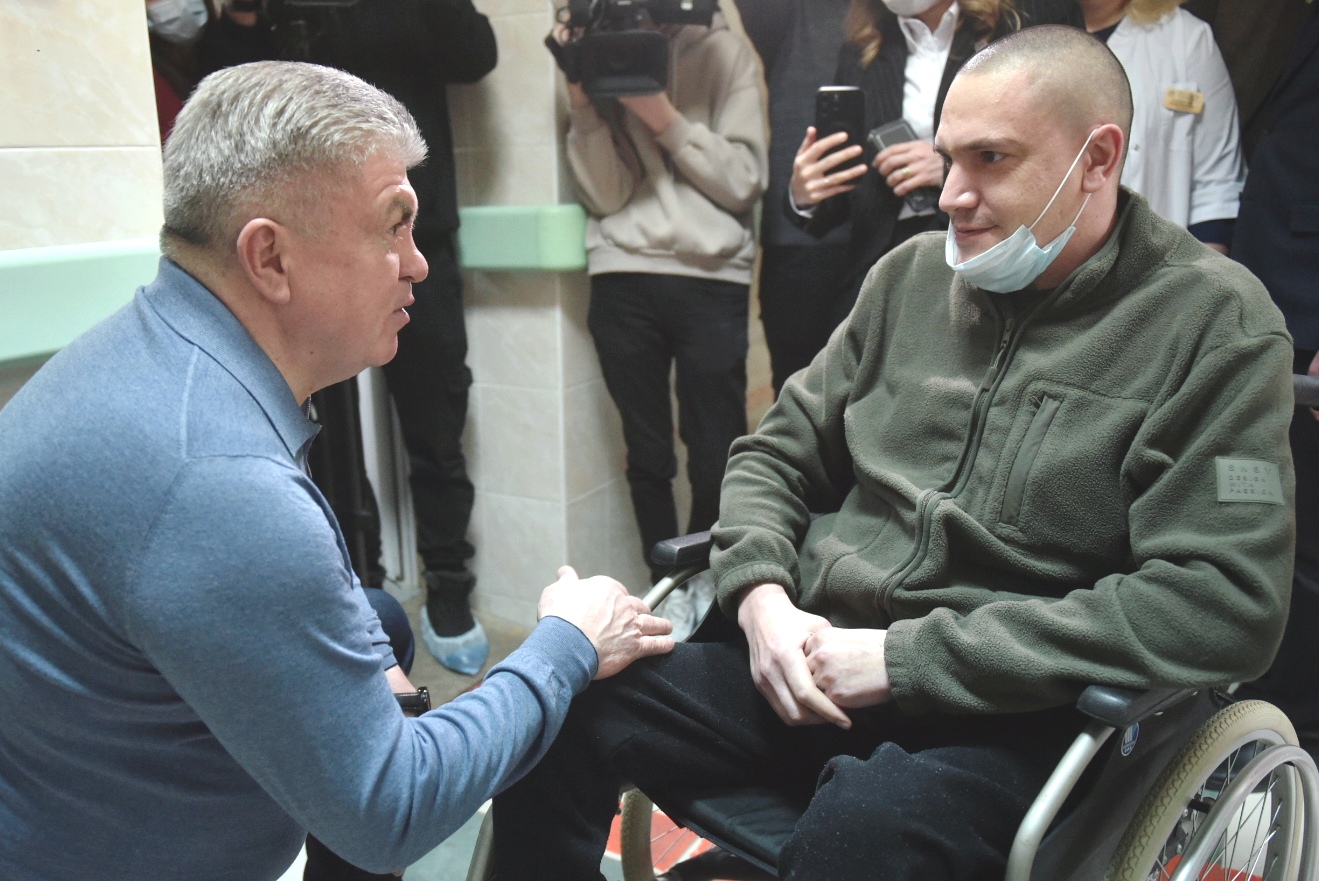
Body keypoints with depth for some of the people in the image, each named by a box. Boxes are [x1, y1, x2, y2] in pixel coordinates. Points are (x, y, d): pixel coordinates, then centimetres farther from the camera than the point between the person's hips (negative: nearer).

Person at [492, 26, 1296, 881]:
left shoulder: (1217, 325, -5)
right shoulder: (915, 273, 10)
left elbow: (1225, 605, -14)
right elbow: (778, 453, 15)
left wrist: (906, 656, -17)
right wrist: (762, 595, -7)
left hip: (1015, 715, -4)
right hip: (814, 663, 5)